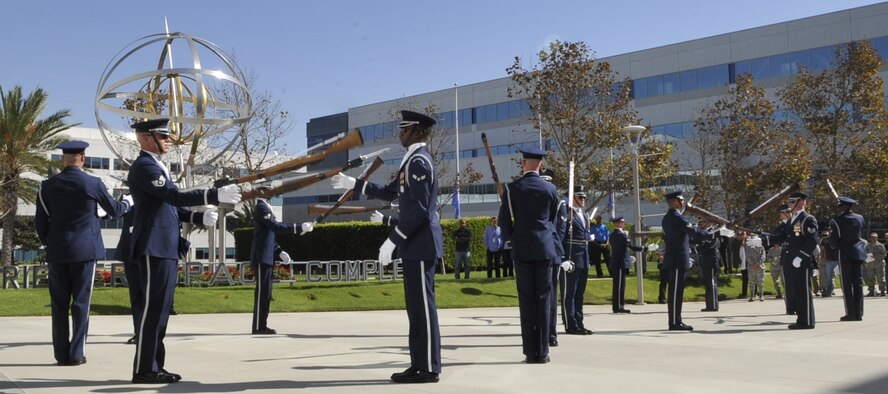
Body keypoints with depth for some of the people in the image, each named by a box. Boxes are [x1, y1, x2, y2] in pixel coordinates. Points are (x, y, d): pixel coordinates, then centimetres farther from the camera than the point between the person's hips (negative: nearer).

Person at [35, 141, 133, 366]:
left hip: (57, 252, 3)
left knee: (59, 304, 7)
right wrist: (128, 201, 27)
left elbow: (40, 222, 5)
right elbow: (115, 210, 7)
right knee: (81, 303, 2)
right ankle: (76, 354, 2)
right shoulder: (93, 184, -6)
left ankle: (61, 354, 10)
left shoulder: (47, 186, 2)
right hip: (84, 250, -3)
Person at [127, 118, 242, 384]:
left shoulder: (155, 166, 20)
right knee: (153, 307, -8)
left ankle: (154, 366, 16)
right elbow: (174, 196, -24)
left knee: (159, 308, 11)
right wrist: (215, 196, -29)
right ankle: (144, 369, -3)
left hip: (165, 247, 10)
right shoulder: (144, 166, -12)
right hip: (155, 248, -10)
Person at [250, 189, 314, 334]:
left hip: (266, 258, 10)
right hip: (261, 258, -10)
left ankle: (262, 325, 14)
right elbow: (276, 227, -23)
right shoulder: (261, 208, -12)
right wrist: (299, 228, -25)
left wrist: (279, 252, 13)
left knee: (265, 291, 10)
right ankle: (258, 327, -6)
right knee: (262, 290, -8)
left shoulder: (264, 208, 19)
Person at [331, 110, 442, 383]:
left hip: (420, 245, -10)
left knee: (422, 306, -6)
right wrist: (353, 184, 25)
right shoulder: (414, 160, 18)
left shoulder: (419, 161, -15)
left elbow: (418, 209, -22)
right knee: (417, 306, 11)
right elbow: (389, 192, 26)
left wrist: (392, 241, -21)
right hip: (416, 245, 10)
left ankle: (428, 368, -1)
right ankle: (420, 364, 16)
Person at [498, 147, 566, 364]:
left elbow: (504, 220, 1)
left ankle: (530, 352, 2)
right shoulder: (550, 189, 3)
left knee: (526, 299, 2)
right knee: (543, 299, 3)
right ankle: (542, 352, 4)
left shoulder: (512, 188, -2)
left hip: (522, 249, -1)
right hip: (545, 248, 1)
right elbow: (553, 220, 13)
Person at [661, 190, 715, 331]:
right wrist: (712, 235, -8)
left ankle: (676, 321, 15)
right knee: (675, 292, -8)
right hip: (678, 260, -10)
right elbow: (694, 232, -19)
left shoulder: (667, 218, 16)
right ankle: (675, 323, -6)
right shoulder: (677, 218, -15)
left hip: (672, 260, 10)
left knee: (675, 292, 11)